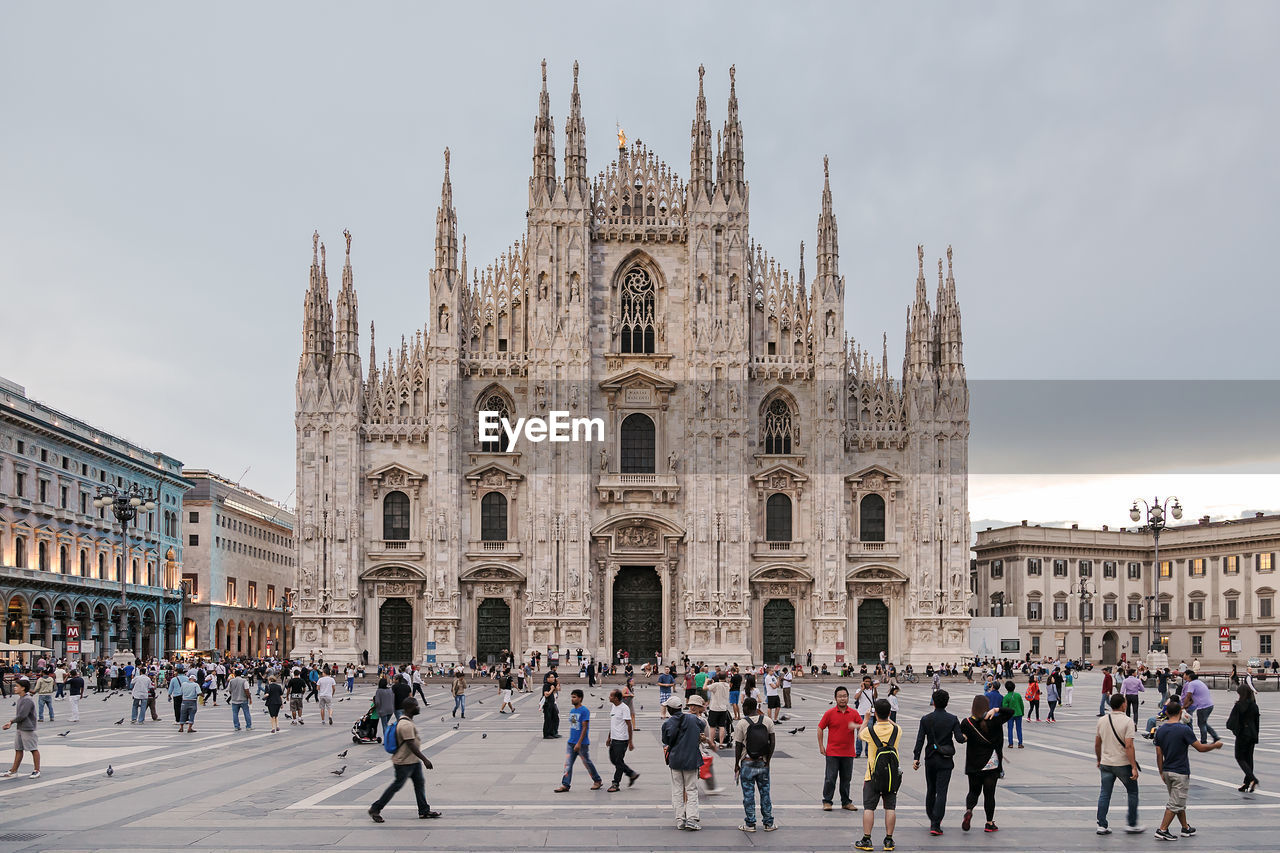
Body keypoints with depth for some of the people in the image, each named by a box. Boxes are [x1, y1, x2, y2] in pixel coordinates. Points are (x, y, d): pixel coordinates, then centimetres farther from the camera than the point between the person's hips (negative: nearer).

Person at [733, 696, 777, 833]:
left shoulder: (741, 724, -9)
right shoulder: (768, 721, 1)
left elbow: (738, 747, -6)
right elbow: (773, 742, -1)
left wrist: (736, 765, 3)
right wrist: (768, 759, 4)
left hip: (747, 763, -3)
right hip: (763, 762, 3)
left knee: (748, 794, 5)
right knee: (765, 792, 11)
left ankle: (750, 824, 8)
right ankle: (769, 823, 15)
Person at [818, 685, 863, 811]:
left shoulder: (854, 713, 3)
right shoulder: (830, 713, -3)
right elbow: (820, 728, 3)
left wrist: (856, 726, -19)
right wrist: (821, 746, 0)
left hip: (848, 752, 2)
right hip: (832, 752, -2)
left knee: (846, 779, 10)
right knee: (830, 778, -2)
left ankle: (846, 802, 21)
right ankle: (827, 801, 9)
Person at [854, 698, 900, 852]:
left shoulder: (870, 730, -11)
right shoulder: (896, 730, -5)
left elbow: (860, 734, 13)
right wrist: (888, 718, 31)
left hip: (873, 776, -2)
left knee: (869, 808, 2)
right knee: (890, 808, 6)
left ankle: (866, 840, 1)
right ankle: (889, 840, 8)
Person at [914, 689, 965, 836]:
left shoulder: (926, 719, -3)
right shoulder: (953, 719, -6)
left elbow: (920, 740, -5)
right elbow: (959, 738, -12)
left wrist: (916, 758, -3)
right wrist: (965, 736, 11)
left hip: (930, 759, 2)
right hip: (945, 761, -2)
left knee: (930, 790, 18)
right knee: (941, 792, -3)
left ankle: (932, 818, 31)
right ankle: (935, 825, -12)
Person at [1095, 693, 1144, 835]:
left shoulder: (1102, 721, 4)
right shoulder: (1127, 721, -13)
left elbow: (1097, 744, 10)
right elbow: (1129, 746, -19)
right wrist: (1134, 767, -17)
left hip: (1105, 763, 5)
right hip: (1123, 764, -5)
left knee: (1104, 794, 8)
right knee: (1132, 792, 12)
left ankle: (1102, 825, 7)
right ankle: (1131, 824, 15)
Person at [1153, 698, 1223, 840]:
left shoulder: (1160, 730, 1)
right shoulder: (1184, 730, -17)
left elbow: (1159, 754, 4)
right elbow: (1200, 748, -12)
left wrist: (1161, 773, 13)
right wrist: (1216, 745, 6)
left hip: (1167, 771, 6)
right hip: (1180, 773, -6)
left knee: (1179, 802, 19)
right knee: (1175, 804, -1)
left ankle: (1186, 828, 29)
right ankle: (1162, 830, -4)